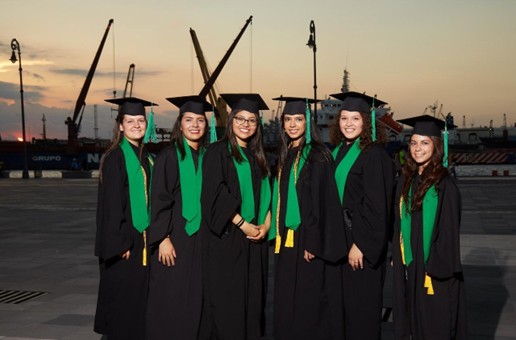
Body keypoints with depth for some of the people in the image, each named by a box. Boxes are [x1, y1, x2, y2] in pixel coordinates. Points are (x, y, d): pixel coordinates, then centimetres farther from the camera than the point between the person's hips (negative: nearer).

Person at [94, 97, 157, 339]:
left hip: (144, 239, 8)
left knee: (140, 297, 14)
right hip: (125, 241, -8)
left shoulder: (146, 157, 12)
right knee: (122, 298, 0)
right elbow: (111, 204, -16)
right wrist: (121, 243, -19)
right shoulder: (115, 157, -12)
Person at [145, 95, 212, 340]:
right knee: (170, 300, 0)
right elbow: (159, 200, -12)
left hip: (199, 237, 6)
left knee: (194, 300, 11)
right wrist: (163, 238, -18)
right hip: (175, 237, -6)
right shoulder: (169, 156, -8)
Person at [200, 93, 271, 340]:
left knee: (253, 299, 9)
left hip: (255, 238, 6)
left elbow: (267, 194, 14)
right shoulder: (218, 152, -4)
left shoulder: (257, 156, 15)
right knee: (226, 301, -2)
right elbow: (214, 195, -13)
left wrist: (266, 224, -3)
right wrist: (243, 224, -16)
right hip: (226, 238, -6)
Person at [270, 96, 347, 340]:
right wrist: (278, 234, 13)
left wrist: (313, 243, -21)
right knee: (286, 304, 13)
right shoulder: (285, 156, 12)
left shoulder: (317, 156, -11)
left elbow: (323, 202, -16)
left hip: (308, 241, -8)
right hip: (286, 239, 8)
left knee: (307, 305, 0)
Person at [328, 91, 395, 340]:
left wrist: (361, 244, -20)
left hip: (364, 241, -7)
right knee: (346, 299, 15)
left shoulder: (374, 154, -14)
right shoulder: (339, 152, 10)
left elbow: (376, 205, -18)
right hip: (341, 236, 8)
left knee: (363, 303, 3)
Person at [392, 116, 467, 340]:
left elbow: (448, 230, -14)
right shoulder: (406, 180, 7)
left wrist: (437, 269, -16)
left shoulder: (444, 184, -13)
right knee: (414, 321, 14)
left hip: (433, 266, -6)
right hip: (409, 266, 6)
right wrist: (397, 257, 9)